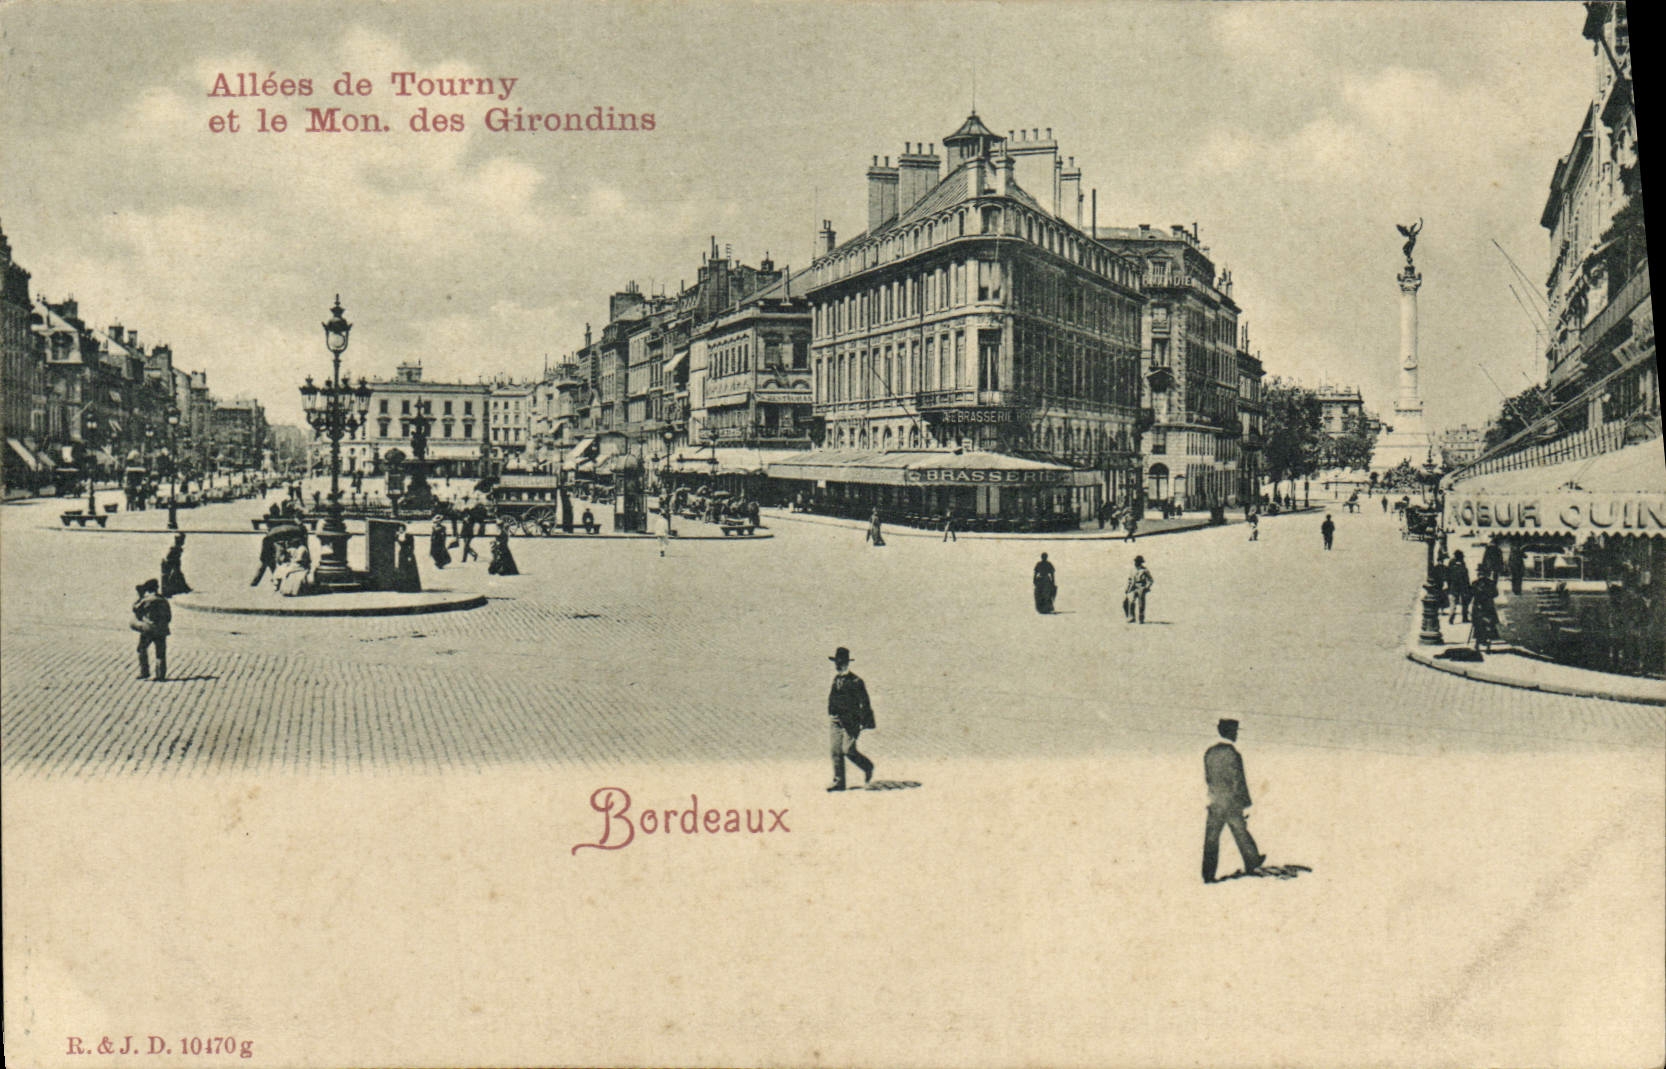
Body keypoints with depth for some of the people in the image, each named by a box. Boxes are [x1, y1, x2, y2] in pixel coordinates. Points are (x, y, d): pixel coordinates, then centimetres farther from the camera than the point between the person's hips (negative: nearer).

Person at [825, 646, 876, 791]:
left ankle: (868, 767, 12)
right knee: (836, 751, 1)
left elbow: (865, 703, -6)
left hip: (851, 721, -6)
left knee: (848, 749, -14)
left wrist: (865, 722, -12)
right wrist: (830, 720, 19)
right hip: (835, 720, 6)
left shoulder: (855, 681, -6)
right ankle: (838, 781, 7)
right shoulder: (835, 680, 13)